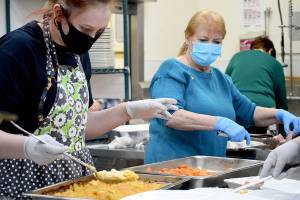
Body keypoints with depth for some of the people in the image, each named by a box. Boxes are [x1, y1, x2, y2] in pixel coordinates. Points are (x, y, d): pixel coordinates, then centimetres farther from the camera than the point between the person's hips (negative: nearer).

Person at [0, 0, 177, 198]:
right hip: (26, 184, -7)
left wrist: (130, 111, 4)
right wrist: (26, 146, -37)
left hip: (76, 178, 7)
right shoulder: (17, 50, -17)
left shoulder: (78, 52, 6)